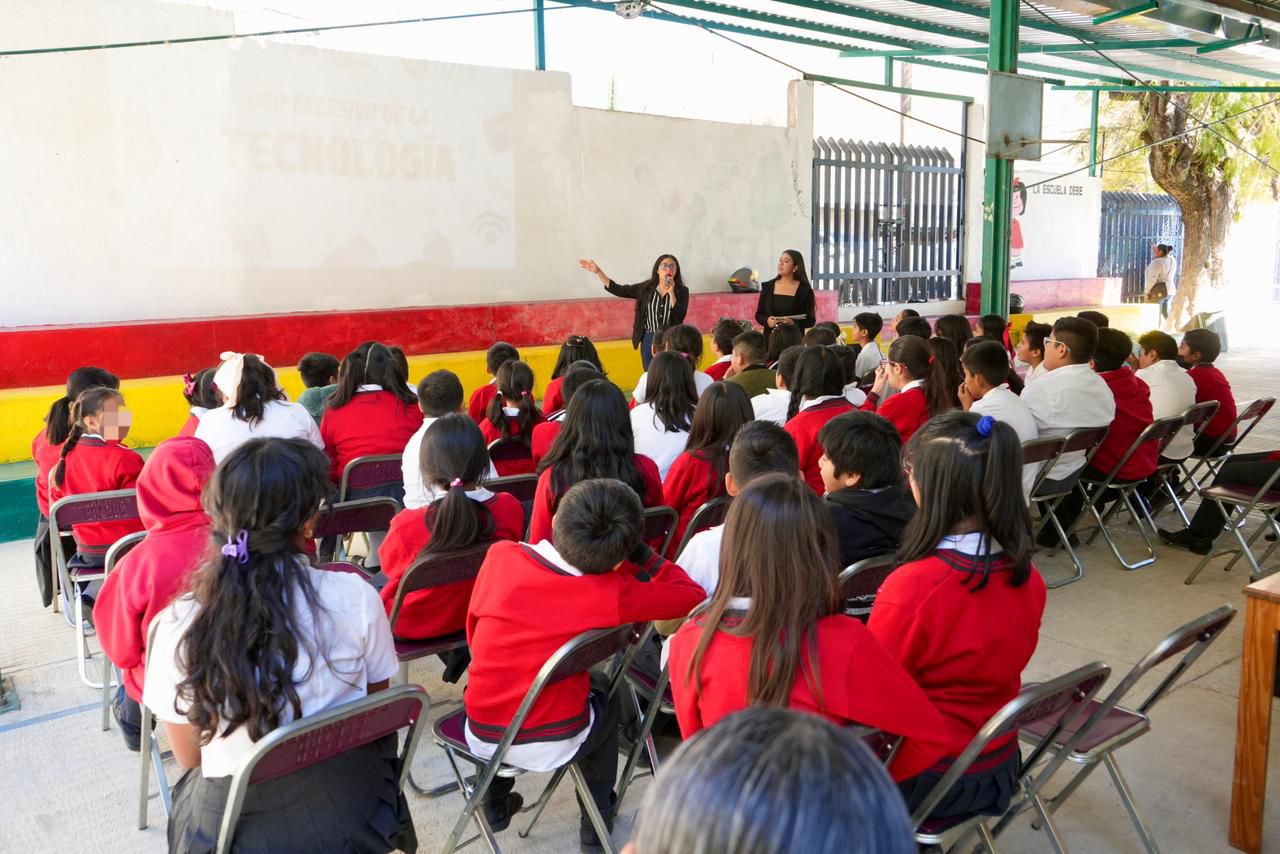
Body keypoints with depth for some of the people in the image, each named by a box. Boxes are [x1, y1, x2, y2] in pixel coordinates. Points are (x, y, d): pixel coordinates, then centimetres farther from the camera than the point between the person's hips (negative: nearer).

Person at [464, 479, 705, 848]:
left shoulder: (499, 555, -14)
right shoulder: (611, 594, -21)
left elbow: (474, 634, 2)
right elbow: (693, 596, -10)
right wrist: (636, 548, -7)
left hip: (481, 738, 2)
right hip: (552, 747, -2)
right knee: (605, 690, 29)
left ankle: (495, 802, 43)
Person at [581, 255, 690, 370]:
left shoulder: (682, 291, -4)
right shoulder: (646, 288, 0)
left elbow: (679, 316, -15)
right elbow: (618, 290, 0)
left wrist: (671, 292, -21)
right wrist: (597, 271, -6)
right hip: (649, 340, 2)